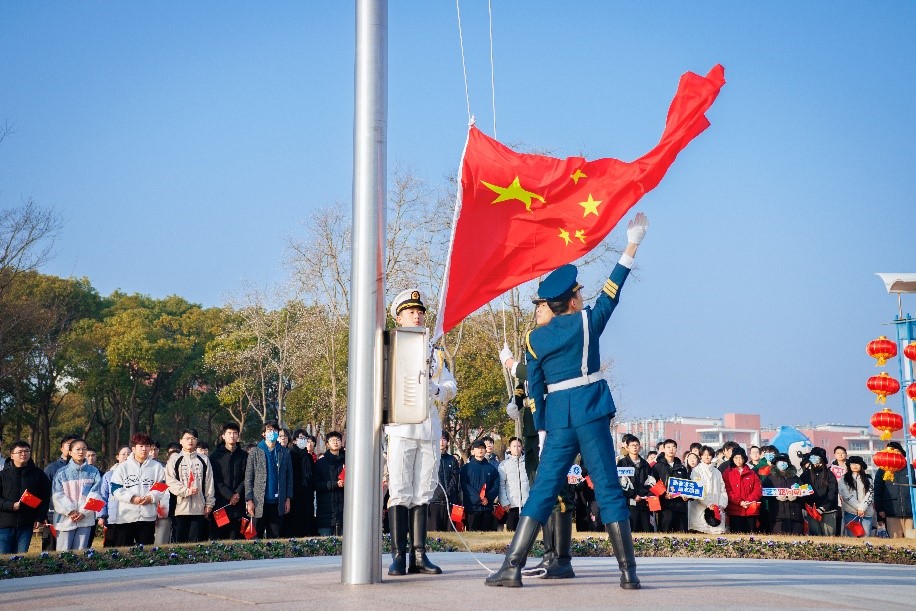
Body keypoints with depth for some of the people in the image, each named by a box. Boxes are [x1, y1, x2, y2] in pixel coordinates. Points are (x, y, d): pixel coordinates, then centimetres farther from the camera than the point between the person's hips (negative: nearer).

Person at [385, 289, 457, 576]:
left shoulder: (435, 353, 22)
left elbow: (450, 387, 11)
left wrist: (435, 390, -10)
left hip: (430, 428, 4)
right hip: (401, 427, -4)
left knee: (423, 493, 3)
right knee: (400, 492, -7)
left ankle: (419, 555, 4)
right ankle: (398, 556, -7)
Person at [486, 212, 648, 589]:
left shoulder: (535, 338, 7)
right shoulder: (587, 322, -1)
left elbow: (534, 389, 8)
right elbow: (611, 291, 8)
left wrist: (541, 431, 14)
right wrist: (632, 246, 14)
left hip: (557, 418, 2)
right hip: (591, 412, -2)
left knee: (543, 491, 5)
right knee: (608, 490, 0)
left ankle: (512, 567, 1)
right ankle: (628, 571, 1)